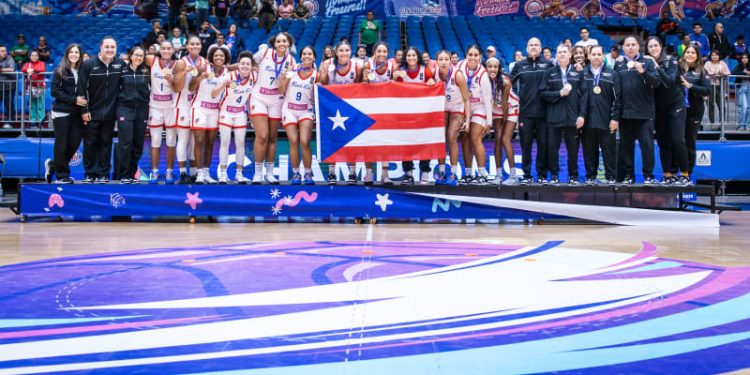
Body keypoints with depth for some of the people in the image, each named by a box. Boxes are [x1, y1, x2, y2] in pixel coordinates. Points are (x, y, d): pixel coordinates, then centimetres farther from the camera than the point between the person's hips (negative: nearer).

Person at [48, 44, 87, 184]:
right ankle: (61, 175, 12)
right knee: (61, 144, 1)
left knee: (75, 143, 3)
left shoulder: (82, 71, 8)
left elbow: (84, 92, 10)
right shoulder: (59, 71, -1)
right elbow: (55, 91, -7)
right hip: (62, 112, -3)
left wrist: (83, 105, -5)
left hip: (77, 113, 4)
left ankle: (54, 164, 26)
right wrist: (74, 100, -14)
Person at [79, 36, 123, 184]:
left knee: (106, 144, 7)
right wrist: (84, 110, -9)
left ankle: (103, 174, 15)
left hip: (110, 113, 2)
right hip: (91, 113, -2)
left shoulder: (120, 64, 0)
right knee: (90, 144, 5)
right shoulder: (88, 64, -7)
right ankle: (89, 173, 15)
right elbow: (82, 88, -7)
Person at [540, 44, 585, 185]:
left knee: (573, 148, 4)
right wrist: (559, 93, -12)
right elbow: (543, 93, 1)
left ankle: (573, 176, 14)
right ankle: (554, 175, 12)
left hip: (572, 117, 0)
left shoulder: (578, 73, 8)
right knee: (553, 148, 1)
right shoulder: (549, 73, 8)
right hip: (554, 117, 0)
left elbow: (583, 95, 3)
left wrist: (582, 115, -6)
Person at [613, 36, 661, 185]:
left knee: (647, 144, -4)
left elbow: (656, 81, -5)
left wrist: (643, 72, -22)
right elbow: (616, 90, 9)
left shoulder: (647, 62, 6)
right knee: (626, 145, 6)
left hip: (644, 112, -2)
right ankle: (628, 175, 12)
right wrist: (616, 113, 3)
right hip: (625, 112, 2)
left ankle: (649, 175, 2)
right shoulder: (618, 65, 12)